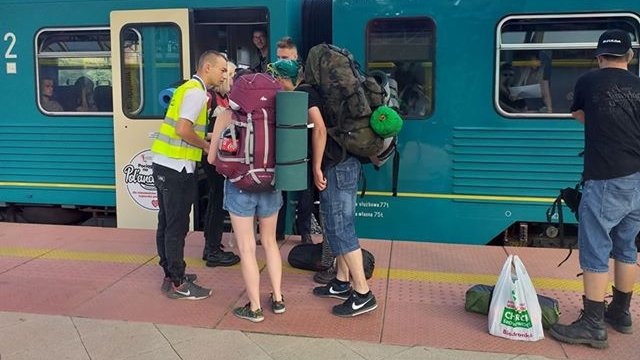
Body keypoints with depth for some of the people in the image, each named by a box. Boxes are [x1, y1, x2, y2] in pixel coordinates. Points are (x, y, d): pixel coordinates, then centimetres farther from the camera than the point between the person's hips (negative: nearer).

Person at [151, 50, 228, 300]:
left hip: (164, 164, 10)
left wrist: (205, 138, 13)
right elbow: (183, 130, -22)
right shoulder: (197, 92, -12)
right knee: (177, 226, -3)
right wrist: (206, 146, -8)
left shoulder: (187, 88, 17)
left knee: (167, 223, 14)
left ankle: (171, 274, 25)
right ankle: (178, 284, 6)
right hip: (178, 167, -10)